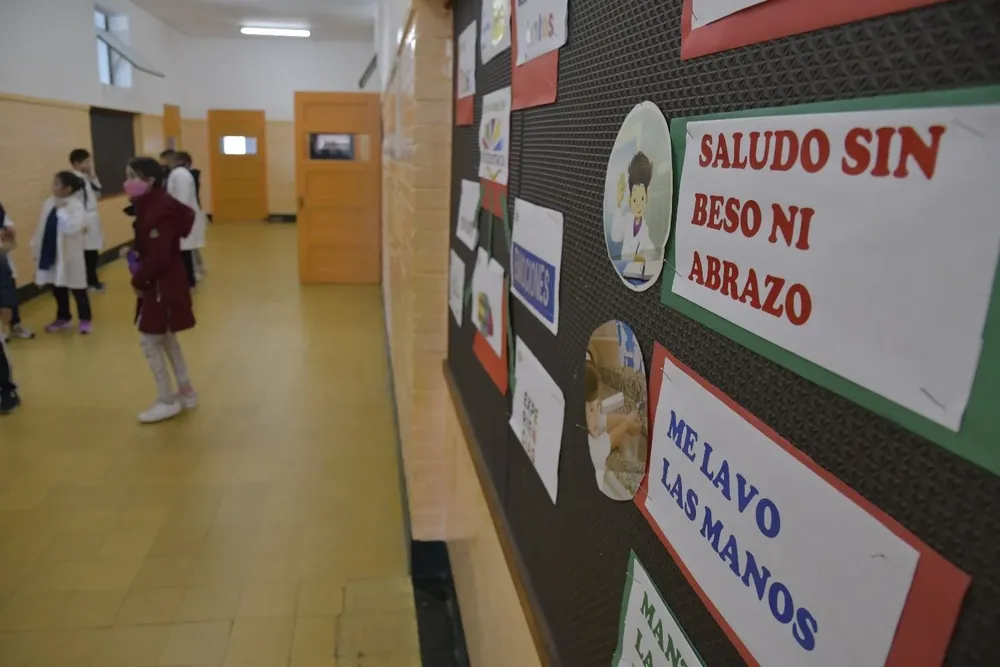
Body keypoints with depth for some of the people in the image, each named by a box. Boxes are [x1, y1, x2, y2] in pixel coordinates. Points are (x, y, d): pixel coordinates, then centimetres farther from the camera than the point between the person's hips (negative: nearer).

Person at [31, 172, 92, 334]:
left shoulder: (76, 206, -15)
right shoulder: (48, 203, 6)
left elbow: (71, 228, -29)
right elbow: (42, 228, 13)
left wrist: (62, 210, -24)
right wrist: (36, 248, 14)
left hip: (69, 257, -7)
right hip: (50, 255, 7)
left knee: (77, 290, 5)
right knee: (57, 289, 18)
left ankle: (85, 320, 18)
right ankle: (63, 318, 33)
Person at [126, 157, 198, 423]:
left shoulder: (159, 210, -23)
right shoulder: (152, 205, 9)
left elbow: (159, 256, -25)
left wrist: (138, 281, -15)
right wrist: (134, 251, -1)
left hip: (163, 285, -10)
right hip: (162, 282, 10)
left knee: (149, 340, 0)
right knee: (165, 338, 19)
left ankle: (168, 401, 12)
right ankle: (186, 392, 30)